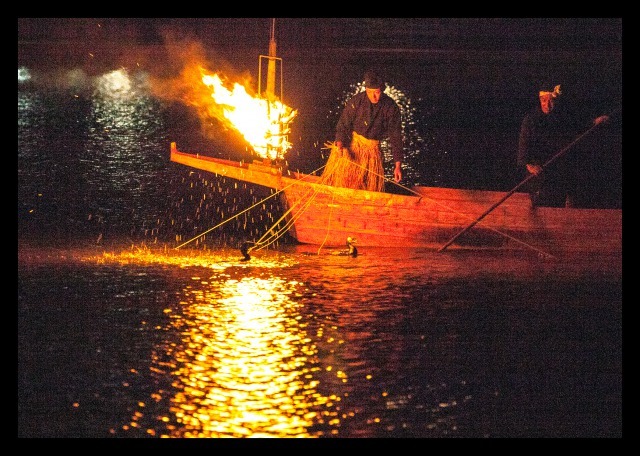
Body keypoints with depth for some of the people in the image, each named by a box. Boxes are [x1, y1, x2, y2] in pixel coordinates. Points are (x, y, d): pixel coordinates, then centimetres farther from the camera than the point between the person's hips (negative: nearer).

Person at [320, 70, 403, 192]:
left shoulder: (391, 108, -12)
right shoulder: (356, 101, -14)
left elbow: (395, 136, -8)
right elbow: (343, 124, -7)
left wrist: (398, 165, -11)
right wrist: (340, 144, -27)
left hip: (372, 149, 1)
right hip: (351, 144, -1)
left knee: (371, 185, 3)